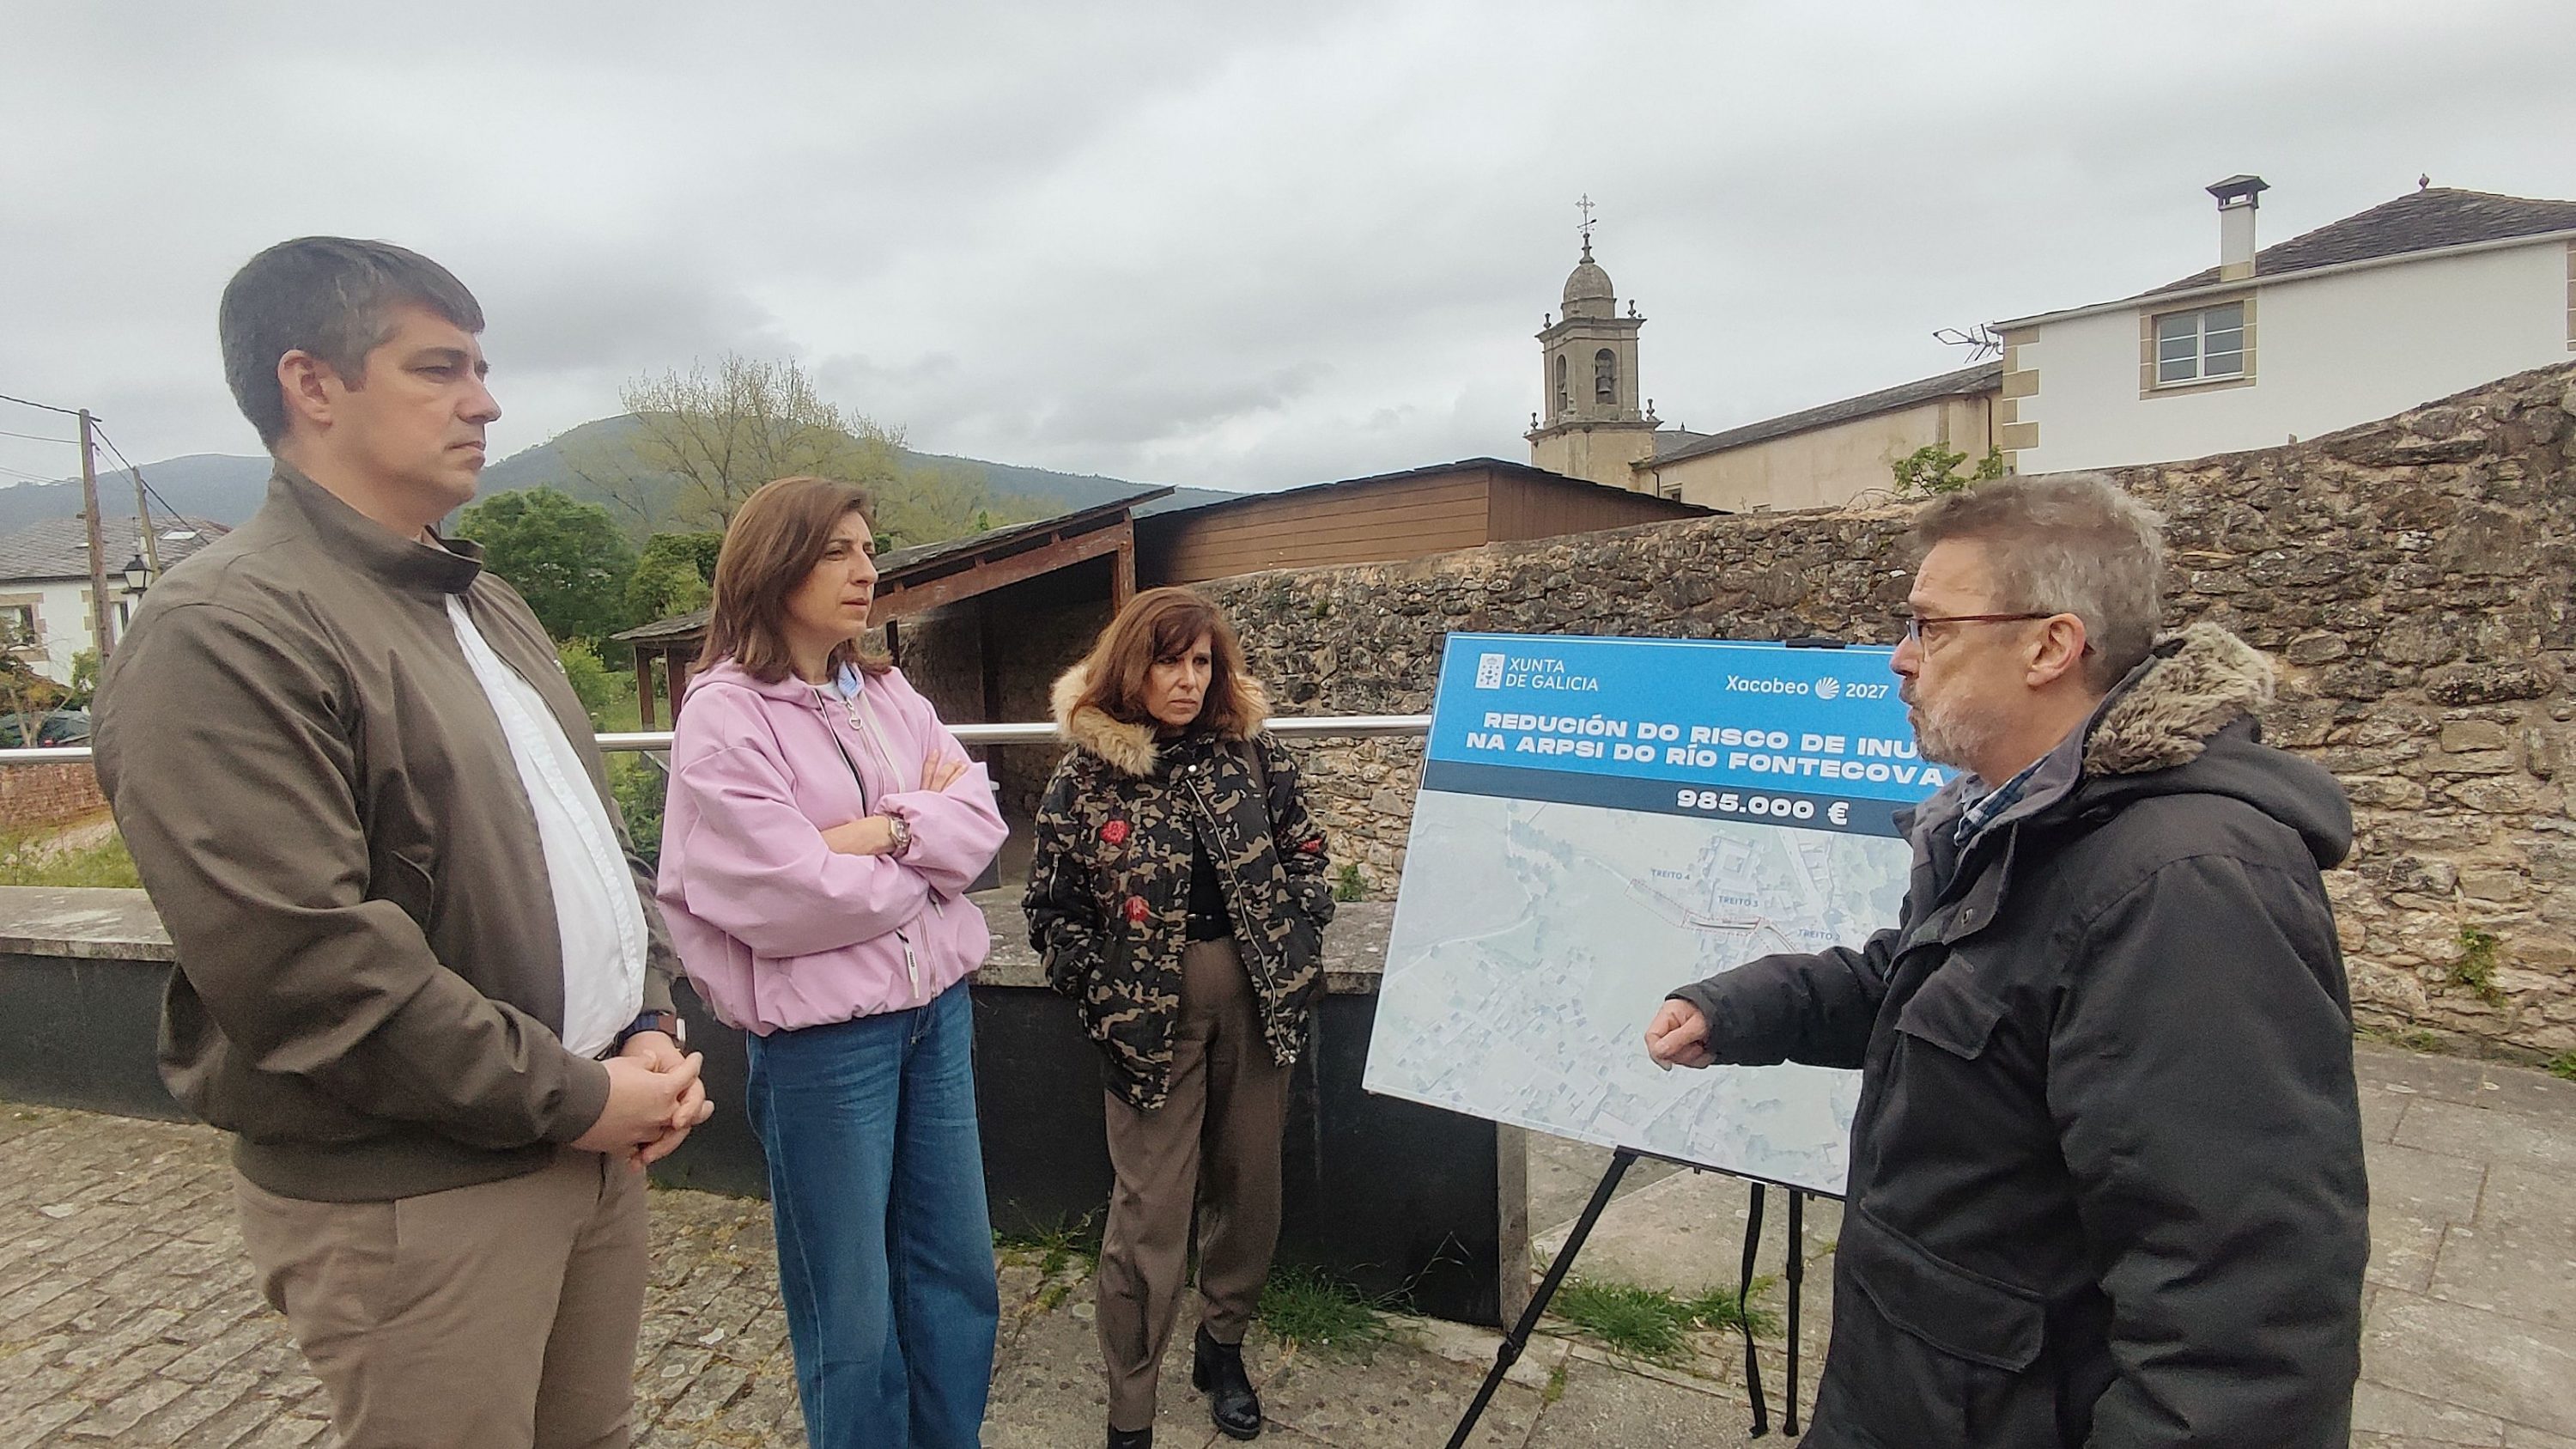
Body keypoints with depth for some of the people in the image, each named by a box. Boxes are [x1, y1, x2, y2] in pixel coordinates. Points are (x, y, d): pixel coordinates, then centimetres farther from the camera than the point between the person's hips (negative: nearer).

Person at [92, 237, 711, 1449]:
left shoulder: (480, 605, 13)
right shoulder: (225, 633, -15)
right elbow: (303, 964, -23)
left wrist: (648, 1027, 2)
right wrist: (567, 1099, -16)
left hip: (595, 1140, 8)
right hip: (407, 1200, -7)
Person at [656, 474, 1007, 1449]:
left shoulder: (888, 693, 8)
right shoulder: (723, 716, -12)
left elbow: (982, 817, 1)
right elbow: (794, 901, -19)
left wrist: (884, 831, -16)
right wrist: (930, 839, -7)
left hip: (938, 1005, 7)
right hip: (824, 1035, -6)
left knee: (958, 1273, 18)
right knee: (851, 1312, 10)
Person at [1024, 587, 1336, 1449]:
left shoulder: (1251, 755, 1)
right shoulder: (1084, 777, -5)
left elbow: (1305, 855, 8)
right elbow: (1053, 908, 0)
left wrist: (1297, 954, -1)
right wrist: (1106, 996, -7)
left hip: (1254, 999, 3)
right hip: (1149, 1014, -3)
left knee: (1250, 1183, 14)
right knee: (1150, 1206, 1)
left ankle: (1223, 1346, 38)